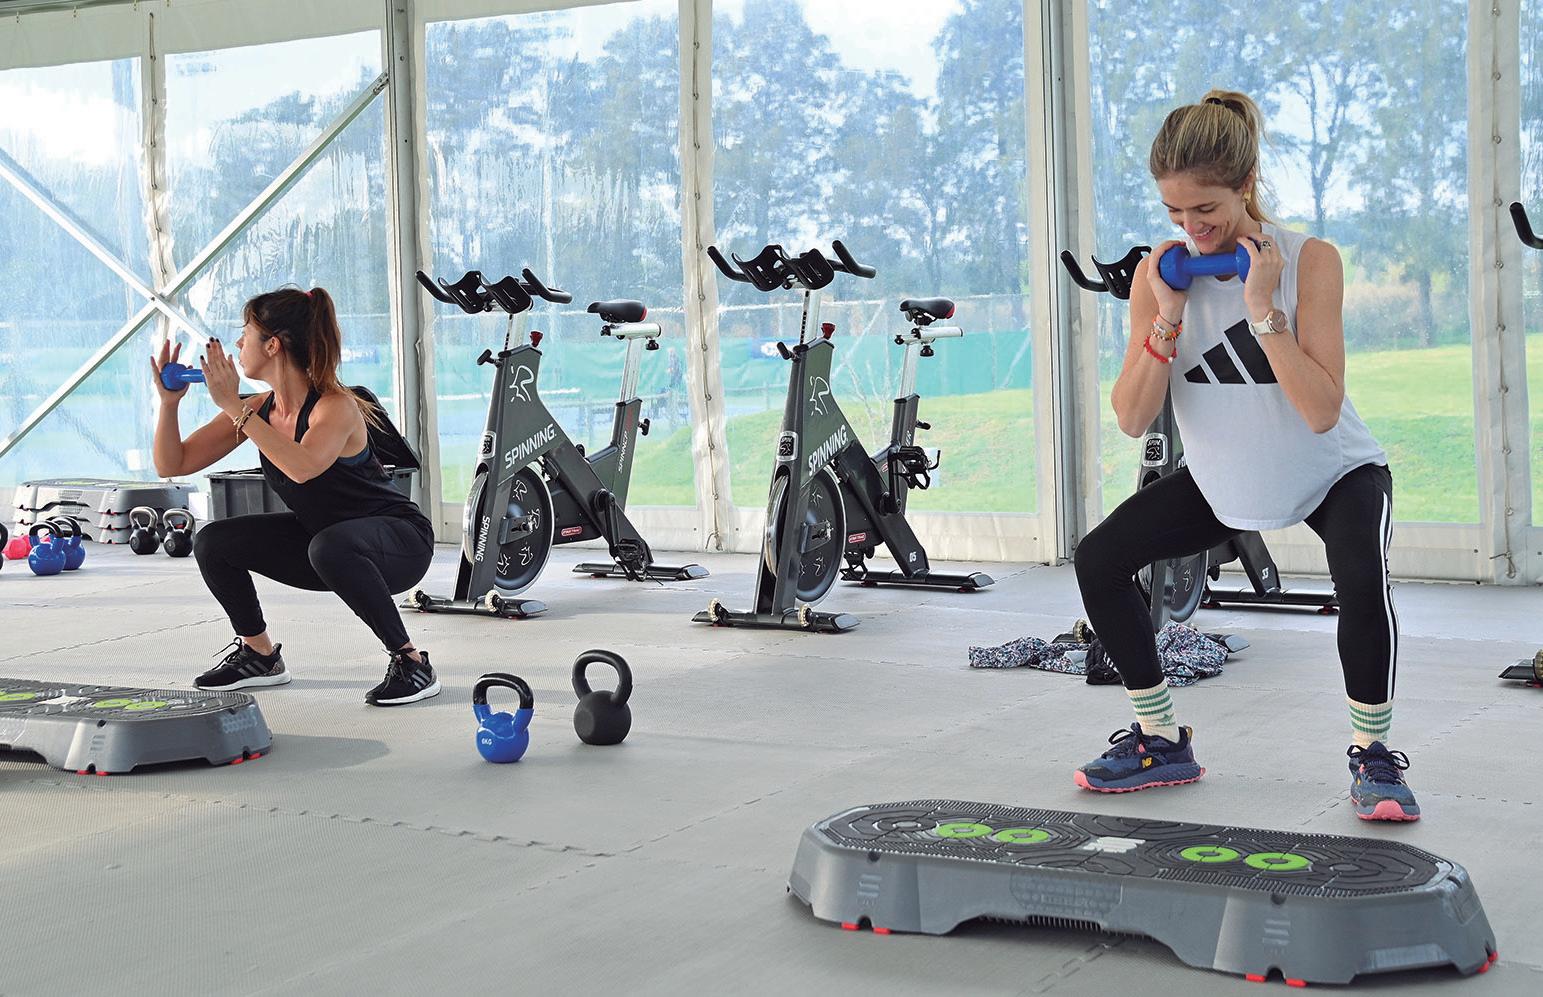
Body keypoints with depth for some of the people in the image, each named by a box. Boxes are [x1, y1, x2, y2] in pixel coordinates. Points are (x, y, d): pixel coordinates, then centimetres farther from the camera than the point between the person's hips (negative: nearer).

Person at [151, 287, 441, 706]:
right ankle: (259, 655, 17)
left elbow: (303, 468, -46)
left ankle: (411, 662, -24)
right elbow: (172, 464, 0)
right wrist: (169, 402, -16)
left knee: (329, 546, -39)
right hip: (322, 541, 7)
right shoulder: (256, 410, -4)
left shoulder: (335, 406, -25)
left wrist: (234, 407, -39)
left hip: (400, 543, -7)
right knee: (214, 542, -3)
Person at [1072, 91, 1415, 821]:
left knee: (1362, 579, -33)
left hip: (1333, 474, -4)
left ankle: (1374, 757, -12)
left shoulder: (1308, 261, -22)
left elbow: (1322, 412, -30)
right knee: (1098, 561, -7)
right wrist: (1166, 319, -28)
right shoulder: (1161, 273, -13)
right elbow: (1131, 420, -17)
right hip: (1224, 482, 4)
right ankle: (1162, 742, 7)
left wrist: (1263, 311, -35)